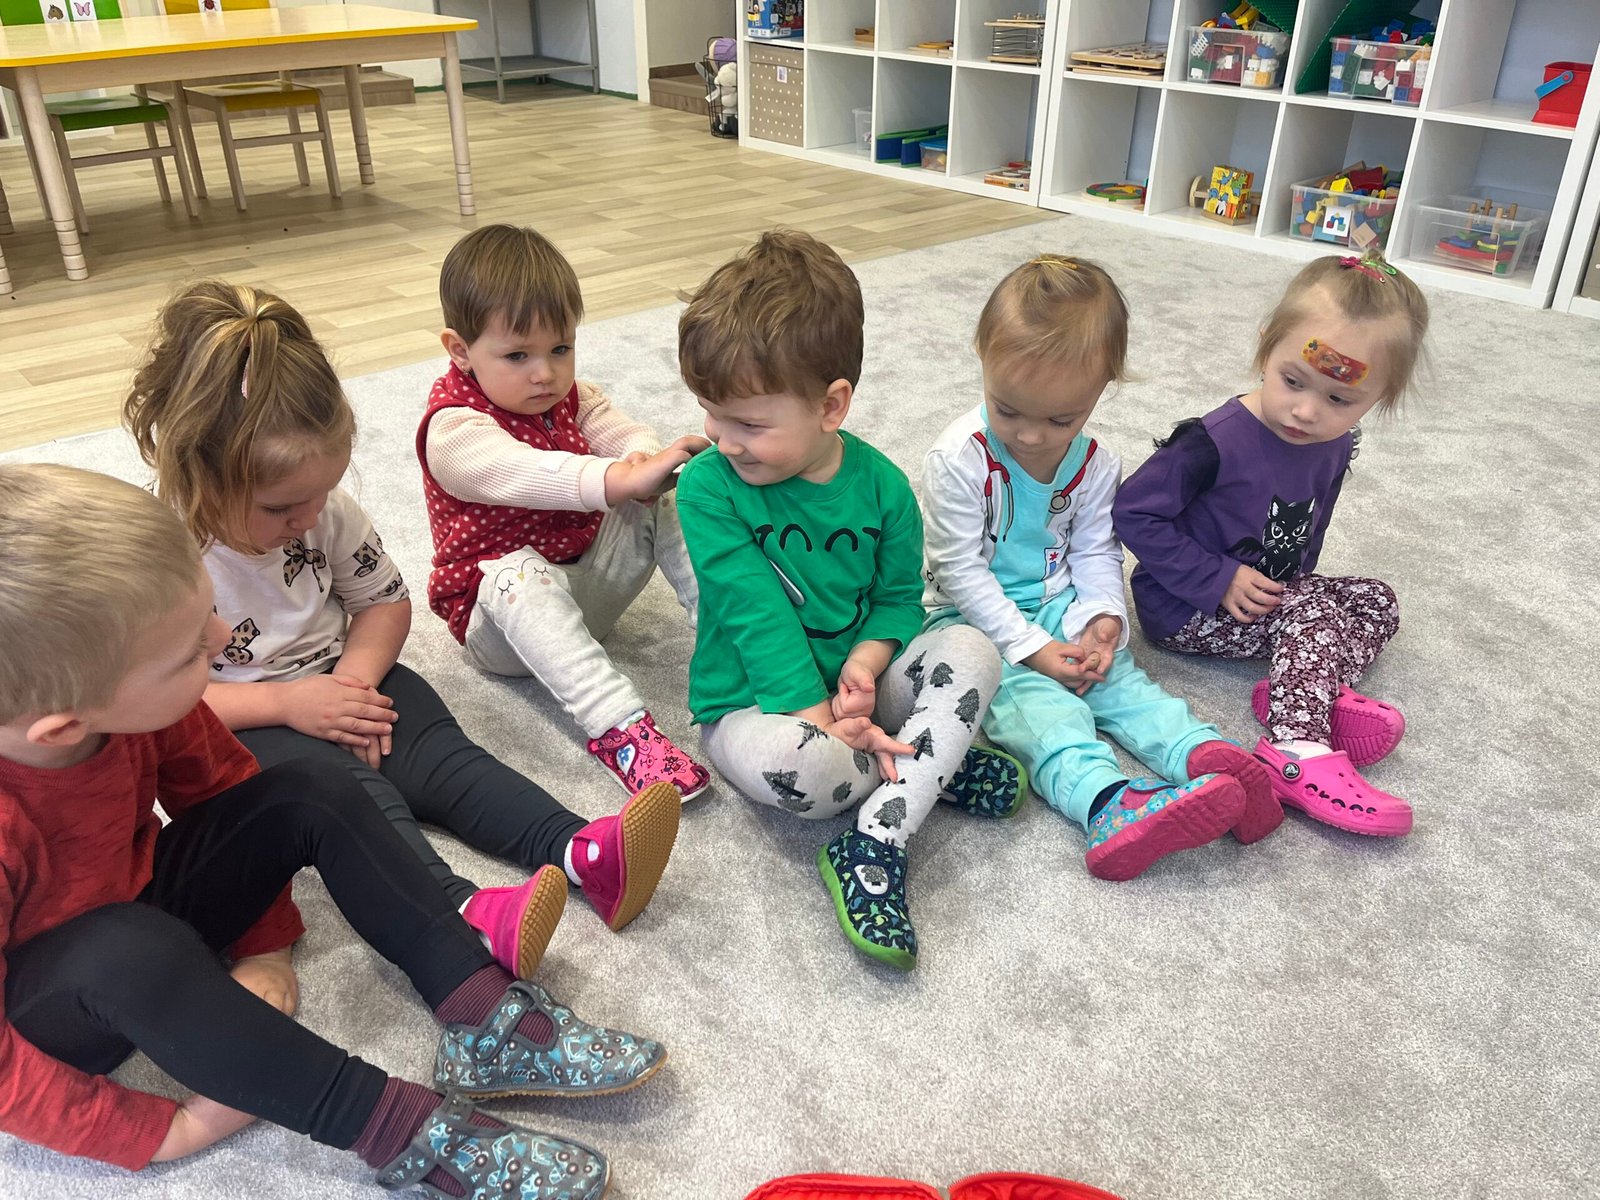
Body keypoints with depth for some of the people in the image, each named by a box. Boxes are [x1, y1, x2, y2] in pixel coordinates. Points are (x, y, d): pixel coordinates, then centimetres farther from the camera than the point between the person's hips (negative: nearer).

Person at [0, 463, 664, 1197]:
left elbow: (223, 788, -2)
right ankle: (406, 1135, -28)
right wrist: (163, 1131, -22)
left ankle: (485, 1024, -17)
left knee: (312, 796, -13)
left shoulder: (123, 697, -22)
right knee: (129, 949, -39)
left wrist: (264, 944, -5)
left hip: (138, 895, 6)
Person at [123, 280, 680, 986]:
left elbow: (386, 601, 7)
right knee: (342, 783, -31)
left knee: (434, 748, -20)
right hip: (238, 729, -4)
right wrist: (286, 701, -23)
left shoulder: (324, 511, -4)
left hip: (336, 682, 5)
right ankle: (463, 911, -53)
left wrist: (355, 677, -13)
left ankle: (583, 853, -39)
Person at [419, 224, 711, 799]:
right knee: (521, 575, -40)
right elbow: (521, 473, -39)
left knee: (662, 506, -12)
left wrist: (647, 461, -35)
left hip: (586, 583, 6)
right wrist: (619, 480, -54)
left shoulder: (570, 398, 5)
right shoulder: (453, 427, -20)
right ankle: (617, 725, -49)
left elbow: (623, 433, -9)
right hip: (499, 616, -6)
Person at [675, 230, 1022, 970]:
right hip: (757, 702, -3)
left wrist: (865, 663, -17)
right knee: (780, 761, -38)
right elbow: (757, 618, -18)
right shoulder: (708, 488, -14)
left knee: (971, 650, -21)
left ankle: (872, 847, -24)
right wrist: (815, 714, -24)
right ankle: (932, 761, -9)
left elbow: (900, 595, 4)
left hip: (853, 690, 4)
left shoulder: (880, 485, -6)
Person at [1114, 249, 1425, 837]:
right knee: (1312, 608, -24)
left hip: (1268, 593, 8)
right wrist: (1219, 580, -25)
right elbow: (1135, 511, -24)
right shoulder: (1216, 442, -25)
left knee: (1377, 600, 5)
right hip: (1184, 609, -8)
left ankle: (1320, 691, -19)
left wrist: (1289, 582, -5)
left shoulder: (1335, 446, -3)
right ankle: (1297, 752, -38)